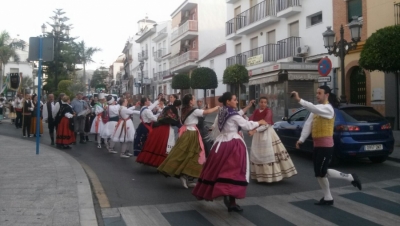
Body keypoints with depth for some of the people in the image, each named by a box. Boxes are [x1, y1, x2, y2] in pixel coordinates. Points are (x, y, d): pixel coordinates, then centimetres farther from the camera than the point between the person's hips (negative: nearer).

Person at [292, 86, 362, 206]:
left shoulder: (328, 108, -14)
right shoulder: (317, 109, 13)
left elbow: (314, 108, -34)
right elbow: (308, 124, 5)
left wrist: (299, 100, -42)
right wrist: (301, 139, -4)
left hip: (326, 146, -8)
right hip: (317, 145, 9)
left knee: (322, 172, -5)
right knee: (318, 173, 10)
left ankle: (350, 177, 13)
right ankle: (328, 198, 21)